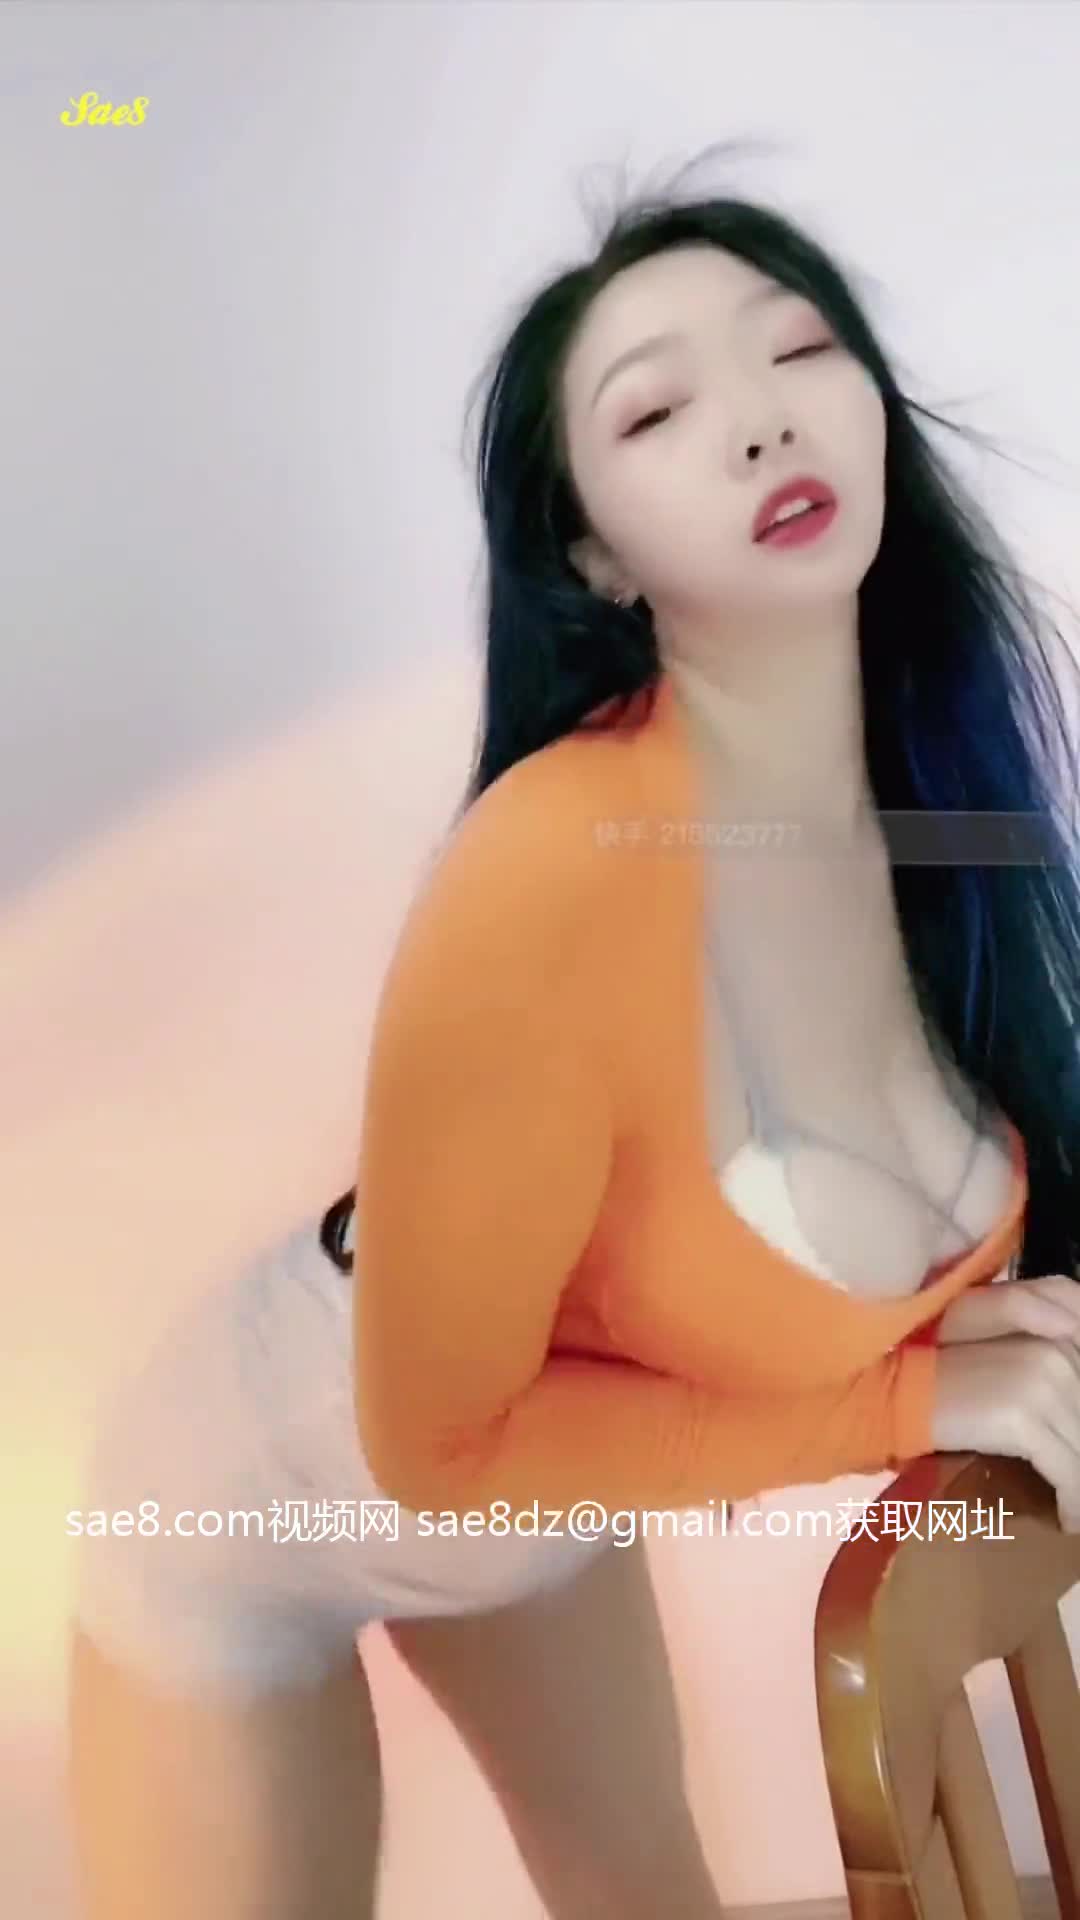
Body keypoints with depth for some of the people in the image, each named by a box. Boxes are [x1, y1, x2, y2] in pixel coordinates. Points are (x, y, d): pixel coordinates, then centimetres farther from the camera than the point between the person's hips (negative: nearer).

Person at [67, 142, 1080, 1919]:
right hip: (272, 1493, -5)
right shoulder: (556, 871, -39)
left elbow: (885, 1234, 1)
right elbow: (444, 1442, -27)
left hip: (535, 1485, 6)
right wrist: (915, 1402, -24)